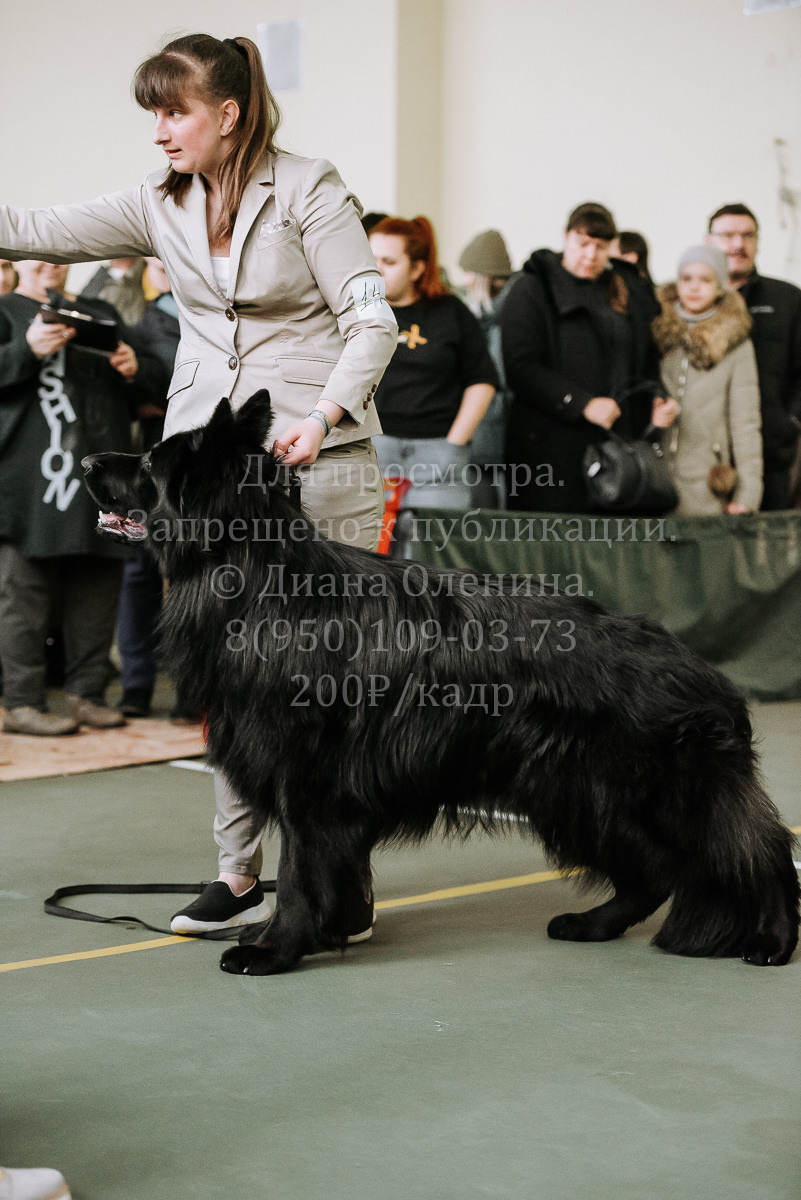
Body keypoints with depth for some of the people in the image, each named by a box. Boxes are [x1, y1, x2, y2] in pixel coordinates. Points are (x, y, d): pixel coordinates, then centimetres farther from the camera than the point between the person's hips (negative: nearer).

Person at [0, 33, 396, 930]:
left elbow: (372, 322, -8)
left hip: (315, 456, -5)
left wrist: (322, 416, -22)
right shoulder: (159, 206, 10)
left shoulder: (308, 191, -5)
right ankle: (239, 874, 13)